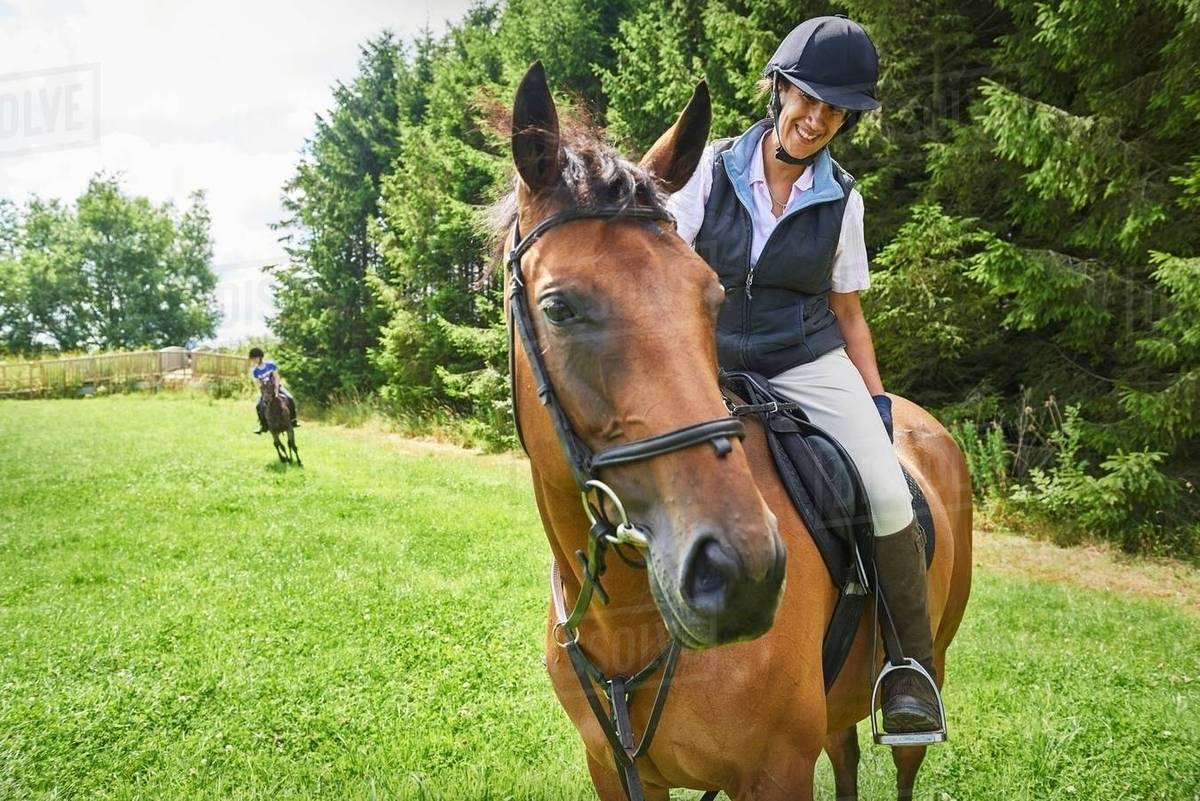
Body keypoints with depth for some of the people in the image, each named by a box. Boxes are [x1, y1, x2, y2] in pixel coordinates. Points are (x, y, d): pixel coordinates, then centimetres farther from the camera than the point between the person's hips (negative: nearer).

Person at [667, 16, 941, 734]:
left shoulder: (842, 199, 4)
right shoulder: (713, 170, -1)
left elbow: (847, 310, 12)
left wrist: (877, 402, 3)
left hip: (810, 367, 1)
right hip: (717, 367, 0)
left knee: (888, 495, -21)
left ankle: (914, 664, -1)